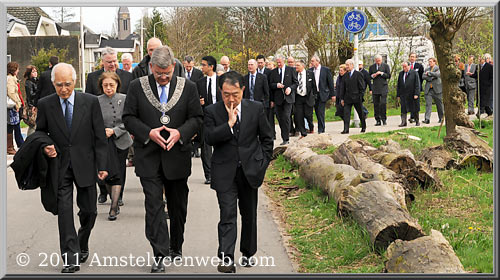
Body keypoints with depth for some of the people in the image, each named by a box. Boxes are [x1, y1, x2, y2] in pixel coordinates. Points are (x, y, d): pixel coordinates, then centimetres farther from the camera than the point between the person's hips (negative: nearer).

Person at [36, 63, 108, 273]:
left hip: (84, 164, 0)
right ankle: (71, 258, -5)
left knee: (89, 211, 7)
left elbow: (99, 136, 0)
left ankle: (82, 245, 33)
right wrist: (45, 146, -10)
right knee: (64, 210, -7)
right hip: (59, 164, 0)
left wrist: (102, 165, -4)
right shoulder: (45, 104, 0)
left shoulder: (90, 102, -2)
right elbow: (40, 132, 13)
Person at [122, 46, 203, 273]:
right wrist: (148, 133, -15)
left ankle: (176, 247, 31)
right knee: (154, 205, -8)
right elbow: (128, 117, 0)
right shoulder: (137, 86, 1)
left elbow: (197, 118, 4)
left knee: (178, 206, 13)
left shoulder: (188, 87, 2)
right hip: (149, 157, -1)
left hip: (177, 156, 2)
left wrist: (180, 132, -15)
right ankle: (160, 254, -8)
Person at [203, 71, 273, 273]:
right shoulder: (212, 111, -3)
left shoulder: (256, 109, 1)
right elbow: (209, 138, -15)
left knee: (249, 214, 14)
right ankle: (226, 259, -13)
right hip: (225, 172, -2)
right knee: (227, 215, -11)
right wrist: (229, 123, -20)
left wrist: (263, 163, 3)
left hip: (250, 170, 2)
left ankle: (248, 253, 29)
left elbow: (267, 137, 9)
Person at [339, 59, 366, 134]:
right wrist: (342, 98, 8)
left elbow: (362, 87, -5)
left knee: (361, 113, 10)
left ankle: (364, 127, 28)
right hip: (347, 98, 4)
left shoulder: (358, 74, -4)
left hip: (357, 98, -4)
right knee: (346, 113, -7)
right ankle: (346, 129, -10)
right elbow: (343, 88, 13)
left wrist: (360, 97, -11)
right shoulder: (345, 75, 10)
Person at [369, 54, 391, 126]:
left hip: (383, 87, -3)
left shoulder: (385, 66, 5)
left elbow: (388, 76, 1)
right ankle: (378, 120, 7)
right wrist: (373, 76, -6)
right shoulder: (372, 67, 11)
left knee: (383, 103, -11)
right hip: (375, 88, 3)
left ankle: (384, 119, 1)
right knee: (376, 104, 2)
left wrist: (381, 73, -11)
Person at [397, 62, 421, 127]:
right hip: (403, 95, 3)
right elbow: (398, 85, 13)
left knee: (414, 110, 7)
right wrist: (398, 95, 8)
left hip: (412, 95, -3)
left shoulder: (414, 73, -3)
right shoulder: (401, 73, 10)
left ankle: (417, 122, 21)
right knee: (403, 109, -4)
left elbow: (417, 84, -7)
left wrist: (416, 94, -14)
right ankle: (403, 122, -2)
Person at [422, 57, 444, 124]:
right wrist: (431, 78, -11)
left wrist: (429, 73, -9)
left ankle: (441, 118, 21)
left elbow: (437, 74, -18)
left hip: (437, 89, -3)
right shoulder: (427, 69, 14)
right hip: (428, 89, 3)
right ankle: (427, 119, -14)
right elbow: (423, 76, 2)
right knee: (428, 104, -8)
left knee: (439, 104, 7)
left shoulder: (438, 68, 0)